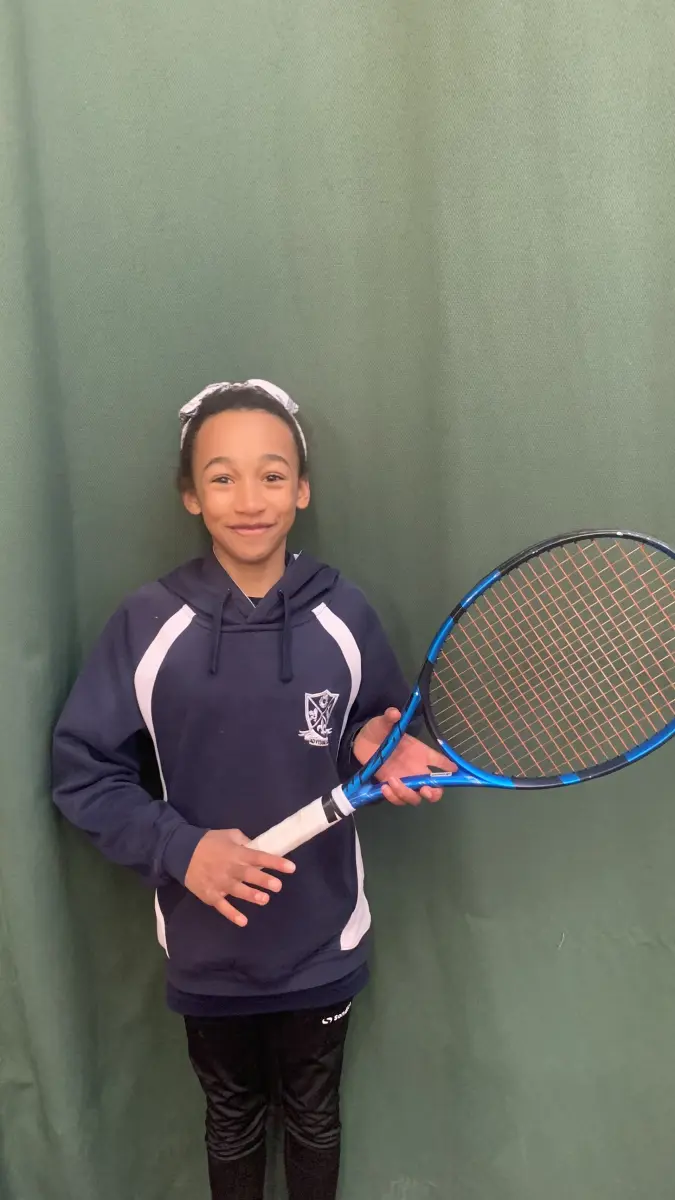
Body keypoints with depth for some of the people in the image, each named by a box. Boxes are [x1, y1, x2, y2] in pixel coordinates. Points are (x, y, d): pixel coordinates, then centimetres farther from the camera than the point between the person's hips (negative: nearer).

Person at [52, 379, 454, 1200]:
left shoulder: (342, 615, -11)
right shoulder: (146, 623, -14)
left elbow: (381, 735, 4)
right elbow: (82, 771, -9)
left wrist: (377, 750, -19)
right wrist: (179, 847, -22)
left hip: (323, 944, 1)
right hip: (207, 952, 0)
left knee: (313, 1119, 24)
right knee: (232, 1123, 24)